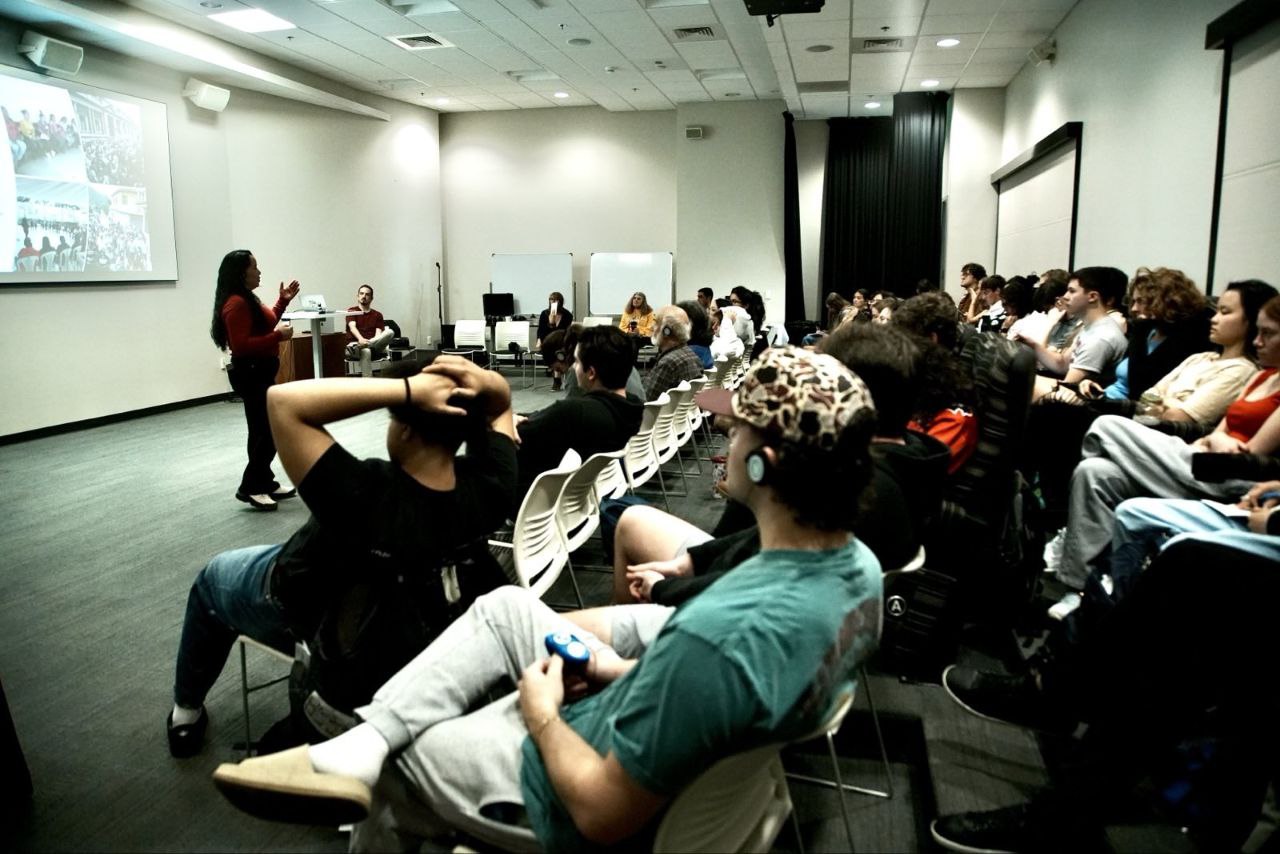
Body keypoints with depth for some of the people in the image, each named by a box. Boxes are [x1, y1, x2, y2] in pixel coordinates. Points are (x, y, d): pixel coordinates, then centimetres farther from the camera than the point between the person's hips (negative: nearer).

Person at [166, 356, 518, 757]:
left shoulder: (366, 496, -45)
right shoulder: (489, 484, -31)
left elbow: (283, 400, -43)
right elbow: (502, 402, -14)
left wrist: (407, 390, -50)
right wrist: (482, 381, -37)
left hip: (306, 612, -4)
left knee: (213, 578, 27)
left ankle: (186, 710, 47)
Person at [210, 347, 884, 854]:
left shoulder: (720, 634, -41)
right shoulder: (860, 567, -14)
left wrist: (540, 714, -11)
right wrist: (632, 671, 0)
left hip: (610, 799, -7)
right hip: (706, 760, 8)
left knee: (394, 762, 12)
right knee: (505, 606, 12)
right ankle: (355, 747, 11)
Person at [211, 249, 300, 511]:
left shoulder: (247, 300, 13)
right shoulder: (236, 303, -20)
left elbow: (264, 325, 24)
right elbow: (242, 345, -27)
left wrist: (283, 301, 18)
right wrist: (279, 336, -24)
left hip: (260, 371, 11)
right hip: (251, 373, -11)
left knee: (267, 429, 15)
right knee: (264, 431, -7)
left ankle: (265, 483, 23)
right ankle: (249, 488, 2)